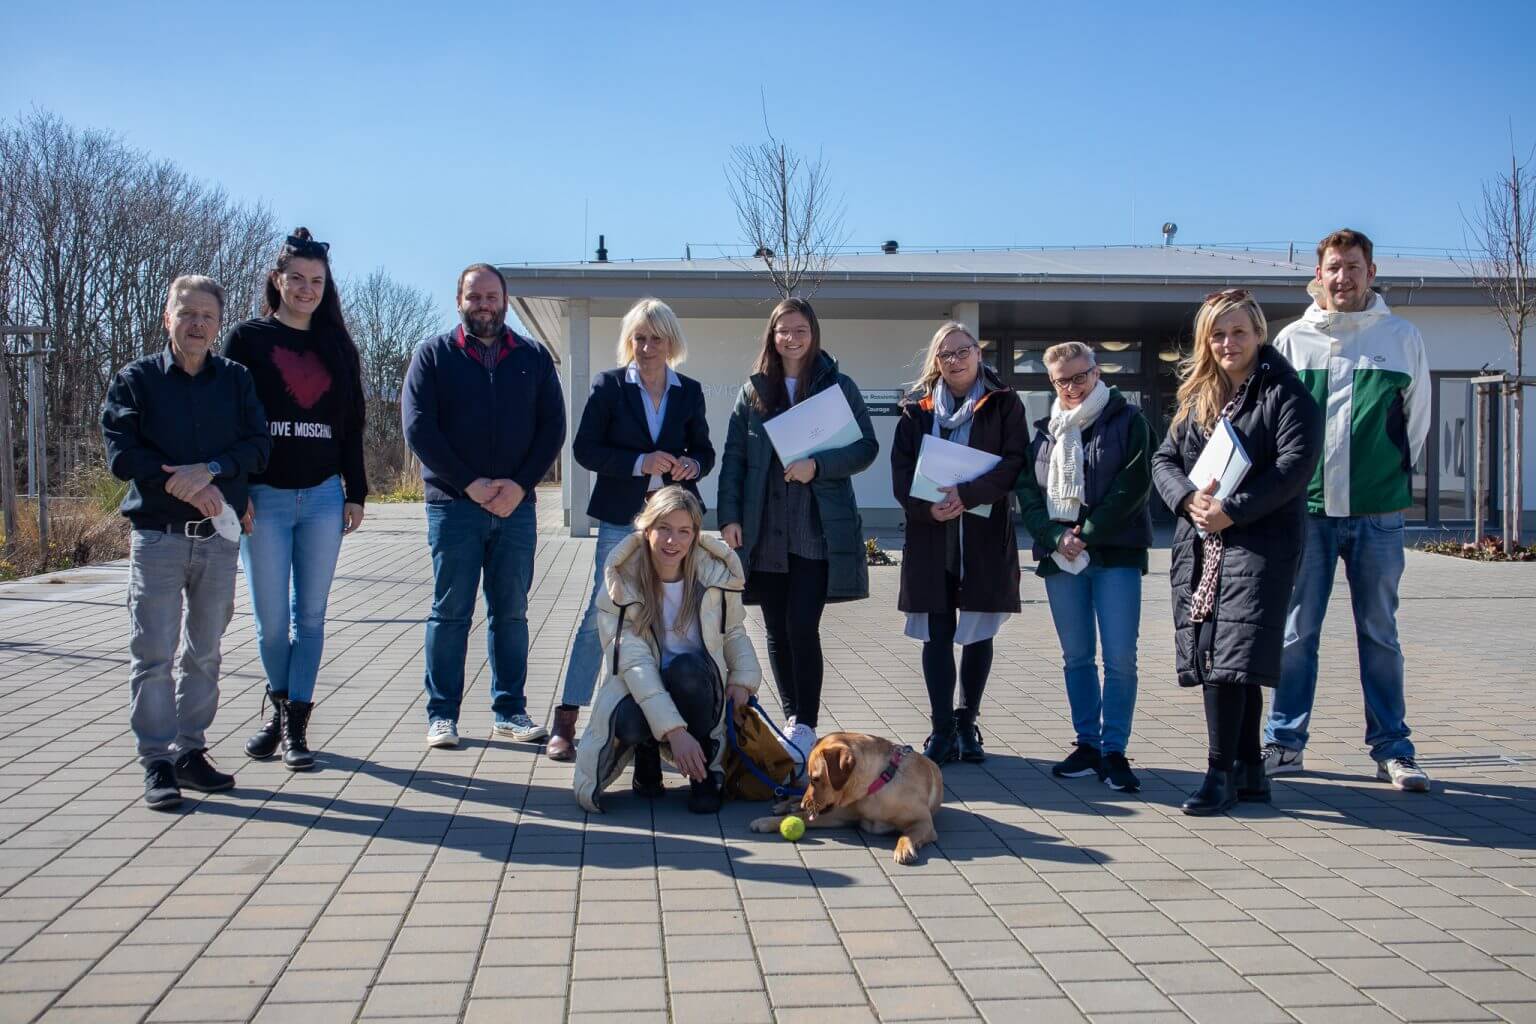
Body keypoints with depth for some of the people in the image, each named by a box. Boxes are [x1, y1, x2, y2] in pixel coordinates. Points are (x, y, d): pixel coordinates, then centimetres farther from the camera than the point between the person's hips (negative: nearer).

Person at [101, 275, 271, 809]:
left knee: (205, 652, 9)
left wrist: (209, 470, -18)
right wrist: (188, 485, -14)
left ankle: (190, 750, 20)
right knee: (153, 653, -3)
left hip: (218, 536, 2)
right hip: (157, 537, -2)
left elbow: (258, 444, -2)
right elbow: (121, 454, -6)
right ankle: (157, 762, 4)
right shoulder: (136, 379, 3)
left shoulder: (236, 379, 7)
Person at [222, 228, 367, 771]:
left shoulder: (337, 346, 11)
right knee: (271, 619, 2)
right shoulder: (247, 338, 2)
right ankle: (278, 709, 25)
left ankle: (296, 724, 11)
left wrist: (356, 492, 8)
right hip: (264, 497, -2)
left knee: (310, 616, 3)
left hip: (323, 497, 2)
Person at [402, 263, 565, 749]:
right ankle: (442, 714, 11)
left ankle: (510, 710, 16)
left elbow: (553, 426, 4)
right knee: (450, 612, 2)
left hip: (517, 505, 2)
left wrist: (521, 484, -9)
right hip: (453, 504, -2)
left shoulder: (533, 357, 9)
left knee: (511, 613, 8)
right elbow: (418, 426, -5)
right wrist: (469, 483, -12)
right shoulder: (434, 354, 4)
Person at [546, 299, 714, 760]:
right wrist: (641, 463, -17)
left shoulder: (689, 391, 9)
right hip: (621, 516, -3)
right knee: (599, 612, -5)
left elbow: (704, 450, 15)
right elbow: (585, 449, -5)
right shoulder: (608, 385, 0)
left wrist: (693, 464, -9)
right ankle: (565, 720, 0)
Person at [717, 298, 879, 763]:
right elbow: (733, 457, 7)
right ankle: (793, 719, 21)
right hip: (765, 532, 3)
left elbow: (866, 447, -1)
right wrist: (729, 516, -2)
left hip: (819, 531, -3)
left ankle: (805, 726, -1)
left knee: (801, 626, -11)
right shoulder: (754, 391, 10)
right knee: (777, 630, 8)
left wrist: (818, 466, -16)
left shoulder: (838, 386, 4)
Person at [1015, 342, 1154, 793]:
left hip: (1116, 554, -4)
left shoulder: (1127, 420, 2)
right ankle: (1087, 744, 18)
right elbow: (1027, 489, 6)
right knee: (1076, 657, 8)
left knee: (1120, 657, -6)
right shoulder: (1046, 430, 13)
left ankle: (1114, 751, 2)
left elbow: (1133, 485, -7)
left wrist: (1086, 535, -12)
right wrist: (1056, 537, -10)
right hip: (1059, 556, 4)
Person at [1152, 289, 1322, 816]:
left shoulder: (1285, 393, -2)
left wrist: (1231, 510, -18)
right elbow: (1164, 458, 11)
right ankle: (1249, 771, 19)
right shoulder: (1196, 394, 17)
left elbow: (1295, 465, -13)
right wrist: (1188, 499, -9)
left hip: (1259, 542, -6)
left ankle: (1220, 773, -4)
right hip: (1197, 545, 6)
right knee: (1212, 657, 8)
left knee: (1231, 658, -12)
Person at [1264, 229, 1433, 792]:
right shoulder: (1293, 339, 5)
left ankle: (1392, 749, 16)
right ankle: (1285, 742, 13)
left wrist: (1390, 478, 11)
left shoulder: (1402, 337, 6)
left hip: (1377, 513, 0)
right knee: (1296, 631, 4)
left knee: (1379, 633, 7)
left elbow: (1417, 421, 13)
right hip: (1307, 509, 0)